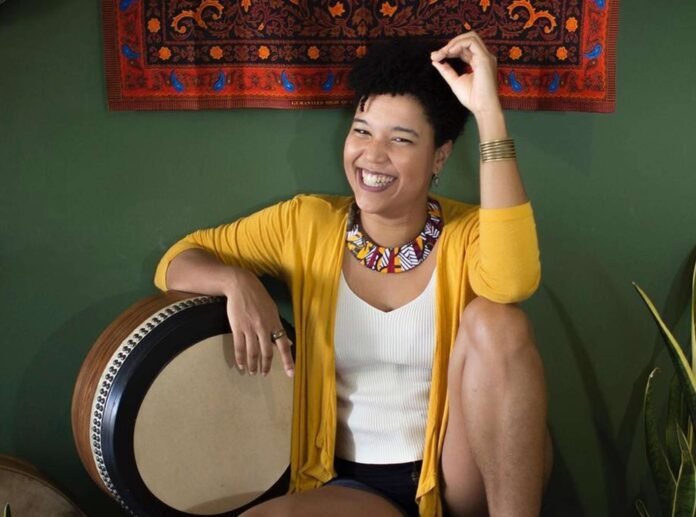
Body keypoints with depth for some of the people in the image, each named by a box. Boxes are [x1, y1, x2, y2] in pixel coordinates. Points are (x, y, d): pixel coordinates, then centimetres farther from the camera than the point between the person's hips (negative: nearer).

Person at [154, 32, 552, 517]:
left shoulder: (468, 232, -8)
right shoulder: (306, 223, -1)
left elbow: (513, 280, -32)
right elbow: (178, 261, 4)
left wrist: (488, 111, -31)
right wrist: (237, 283, -19)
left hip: (464, 476, 0)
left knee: (493, 319, -28)